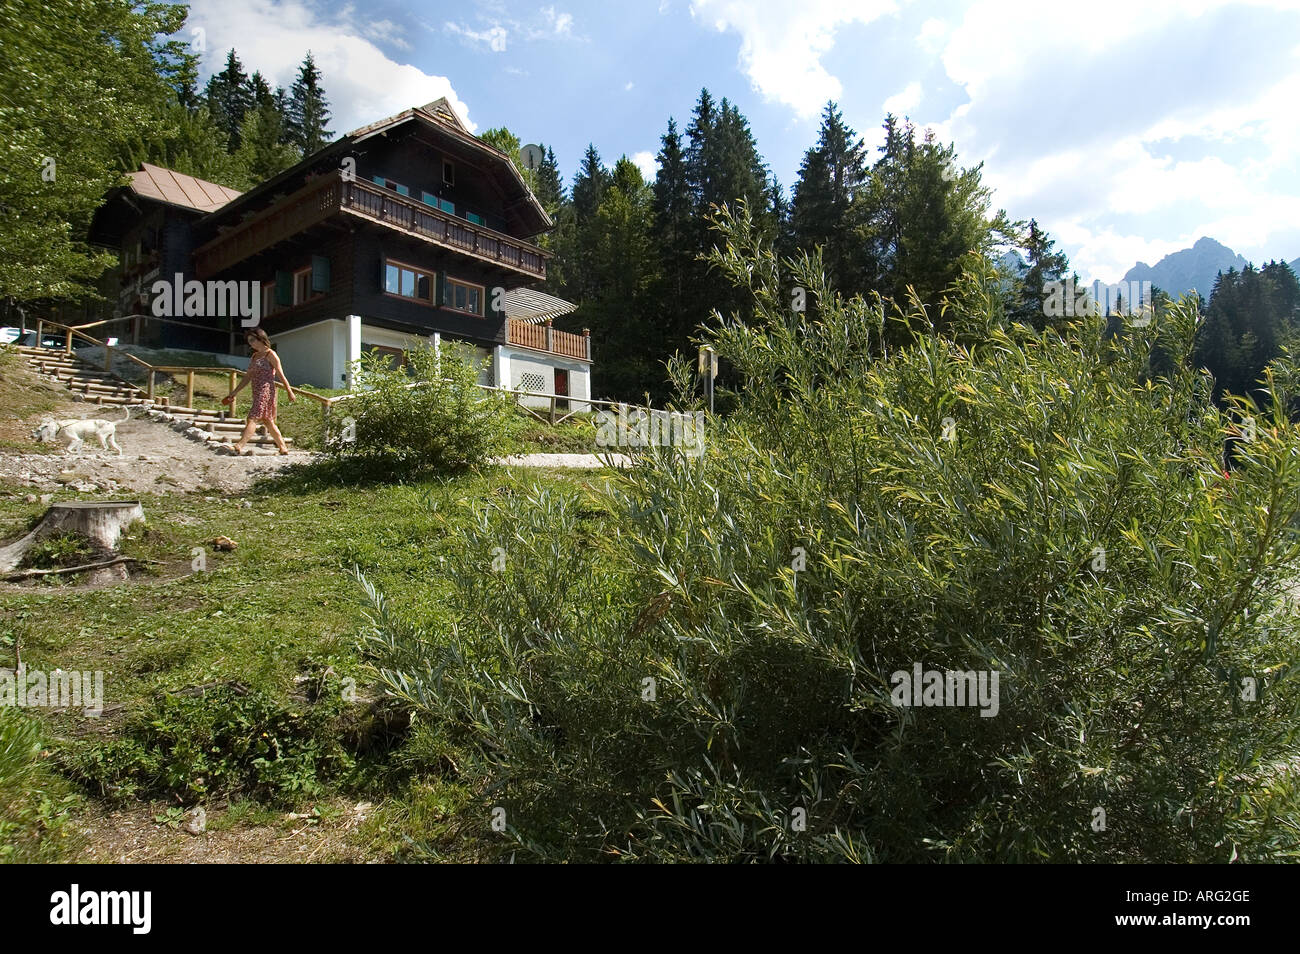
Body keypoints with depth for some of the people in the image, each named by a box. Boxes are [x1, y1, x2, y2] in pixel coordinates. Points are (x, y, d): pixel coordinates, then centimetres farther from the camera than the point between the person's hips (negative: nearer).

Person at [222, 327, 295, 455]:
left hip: (266, 391, -9)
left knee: (252, 418, -15)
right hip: (257, 392, 9)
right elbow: (248, 377, 22)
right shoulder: (254, 356, 18)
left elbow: (281, 376, -7)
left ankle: (239, 446, -22)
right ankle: (283, 448, 15)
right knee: (267, 421, 10)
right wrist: (235, 392, 20)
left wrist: (290, 392, -7)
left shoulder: (270, 355, -5)